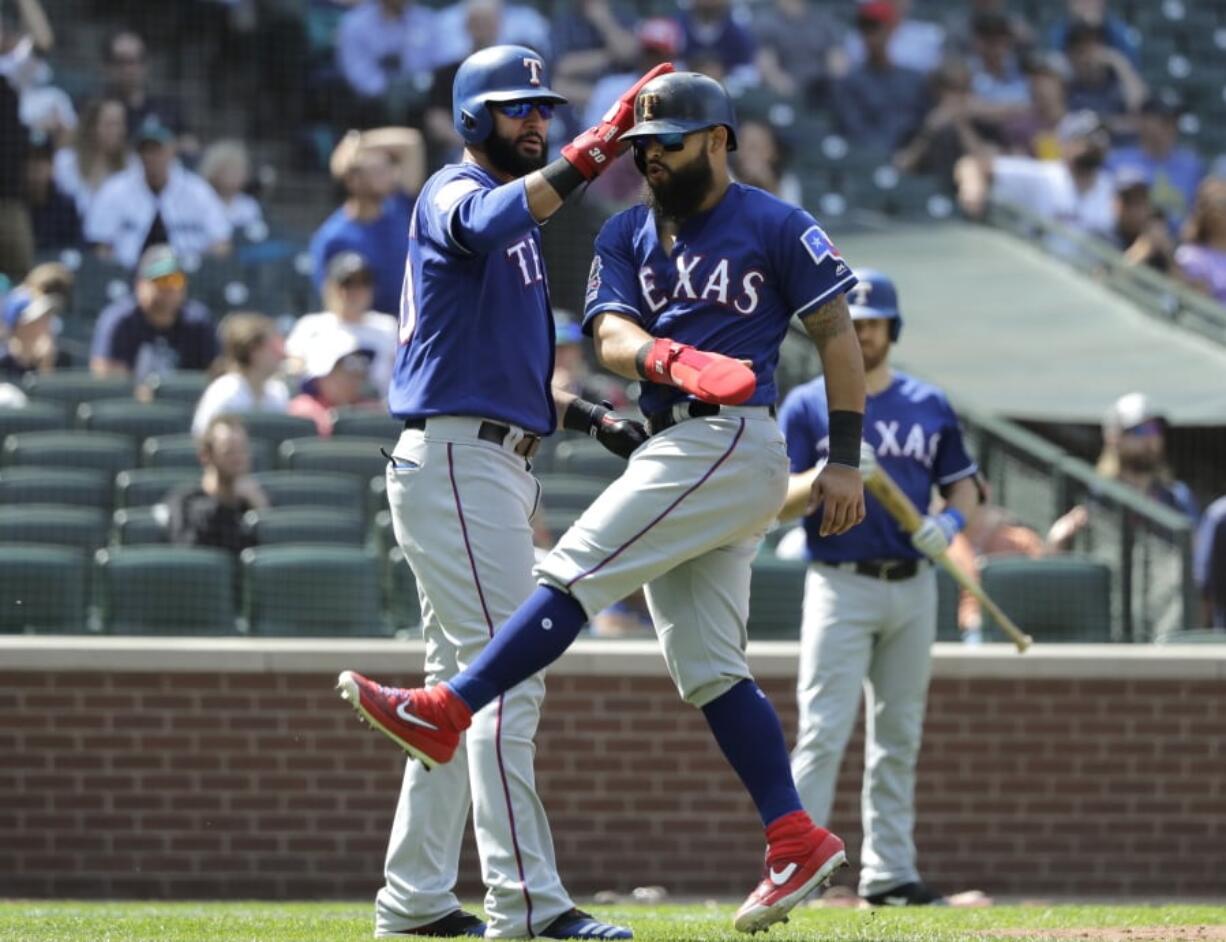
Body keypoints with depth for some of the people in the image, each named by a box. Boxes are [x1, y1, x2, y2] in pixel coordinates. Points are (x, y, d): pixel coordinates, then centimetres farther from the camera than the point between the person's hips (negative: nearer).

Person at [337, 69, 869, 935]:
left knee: (577, 572, -18)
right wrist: (677, 359, -23)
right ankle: (797, 843, 5)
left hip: (729, 442, -8)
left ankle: (446, 712, -24)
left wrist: (846, 460, -5)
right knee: (707, 668, 4)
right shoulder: (627, 235, 16)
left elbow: (838, 335, 1)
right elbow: (613, 338, 0)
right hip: (670, 452, 8)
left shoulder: (776, 228, 0)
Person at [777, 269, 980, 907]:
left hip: (912, 587, 4)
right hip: (841, 587, -4)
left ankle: (889, 873, 12)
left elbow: (964, 488, 15)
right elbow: (778, 501, -4)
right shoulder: (806, 406, 2)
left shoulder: (930, 406, 12)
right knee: (823, 733, -13)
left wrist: (951, 522, -7)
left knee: (899, 738, 7)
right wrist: (830, 473, -22)